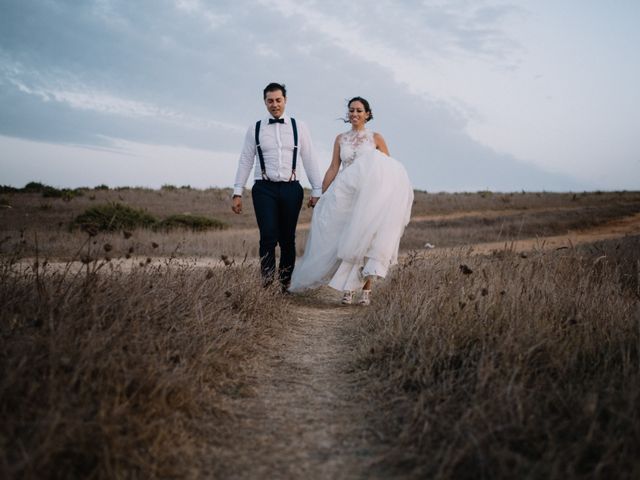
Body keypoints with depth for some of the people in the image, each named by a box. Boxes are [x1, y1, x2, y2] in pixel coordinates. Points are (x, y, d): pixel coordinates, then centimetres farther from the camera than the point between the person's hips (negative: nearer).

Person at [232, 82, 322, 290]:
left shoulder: (299, 127, 9)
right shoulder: (255, 129, 9)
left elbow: (309, 160, 7)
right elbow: (245, 161, 8)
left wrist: (317, 191, 1)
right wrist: (237, 193, 2)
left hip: (291, 188, 1)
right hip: (264, 189, -1)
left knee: (288, 240, 5)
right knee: (268, 237, -14)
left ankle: (286, 285, 15)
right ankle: (267, 283, -5)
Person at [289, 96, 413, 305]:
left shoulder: (376, 138, 6)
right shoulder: (340, 139, 13)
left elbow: (389, 169, 4)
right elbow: (333, 169, 11)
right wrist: (322, 198, 6)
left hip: (369, 195, -2)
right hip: (345, 194, 2)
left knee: (365, 242, -9)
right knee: (347, 242, -2)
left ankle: (365, 288, -2)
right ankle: (348, 288, 5)